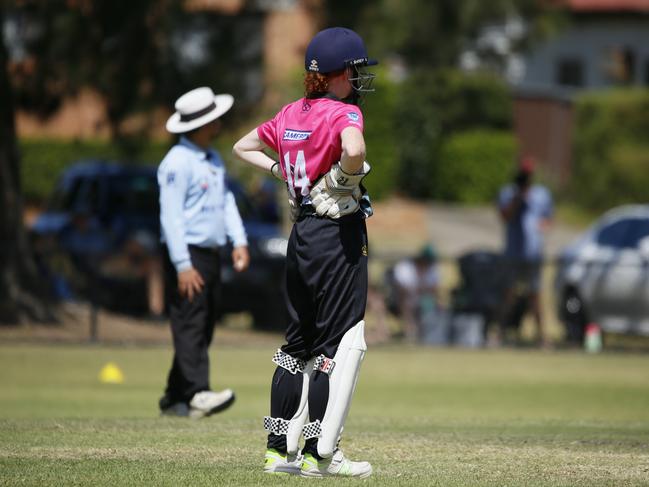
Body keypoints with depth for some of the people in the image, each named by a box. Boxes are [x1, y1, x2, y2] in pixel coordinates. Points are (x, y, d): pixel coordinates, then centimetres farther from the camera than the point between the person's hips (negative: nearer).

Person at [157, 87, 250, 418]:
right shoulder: (178, 162, -14)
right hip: (188, 254, -9)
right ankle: (197, 394, -21)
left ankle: (174, 399, 14)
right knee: (190, 325, -13)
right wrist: (183, 266, -22)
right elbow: (170, 215, -18)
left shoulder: (213, 160, 15)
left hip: (211, 254, 9)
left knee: (202, 328, 9)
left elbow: (226, 200, 21)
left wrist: (239, 241, 7)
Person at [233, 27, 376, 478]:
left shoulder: (291, 114, 10)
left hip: (301, 234, 8)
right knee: (339, 344, -2)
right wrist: (345, 179, -16)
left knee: (298, 342, 14)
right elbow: (353, 150, -35)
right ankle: (319, 453, -3)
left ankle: (279, 449, 16)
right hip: (339, 236, -8)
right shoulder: (343, 113, -13)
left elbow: (243, 147, 21)